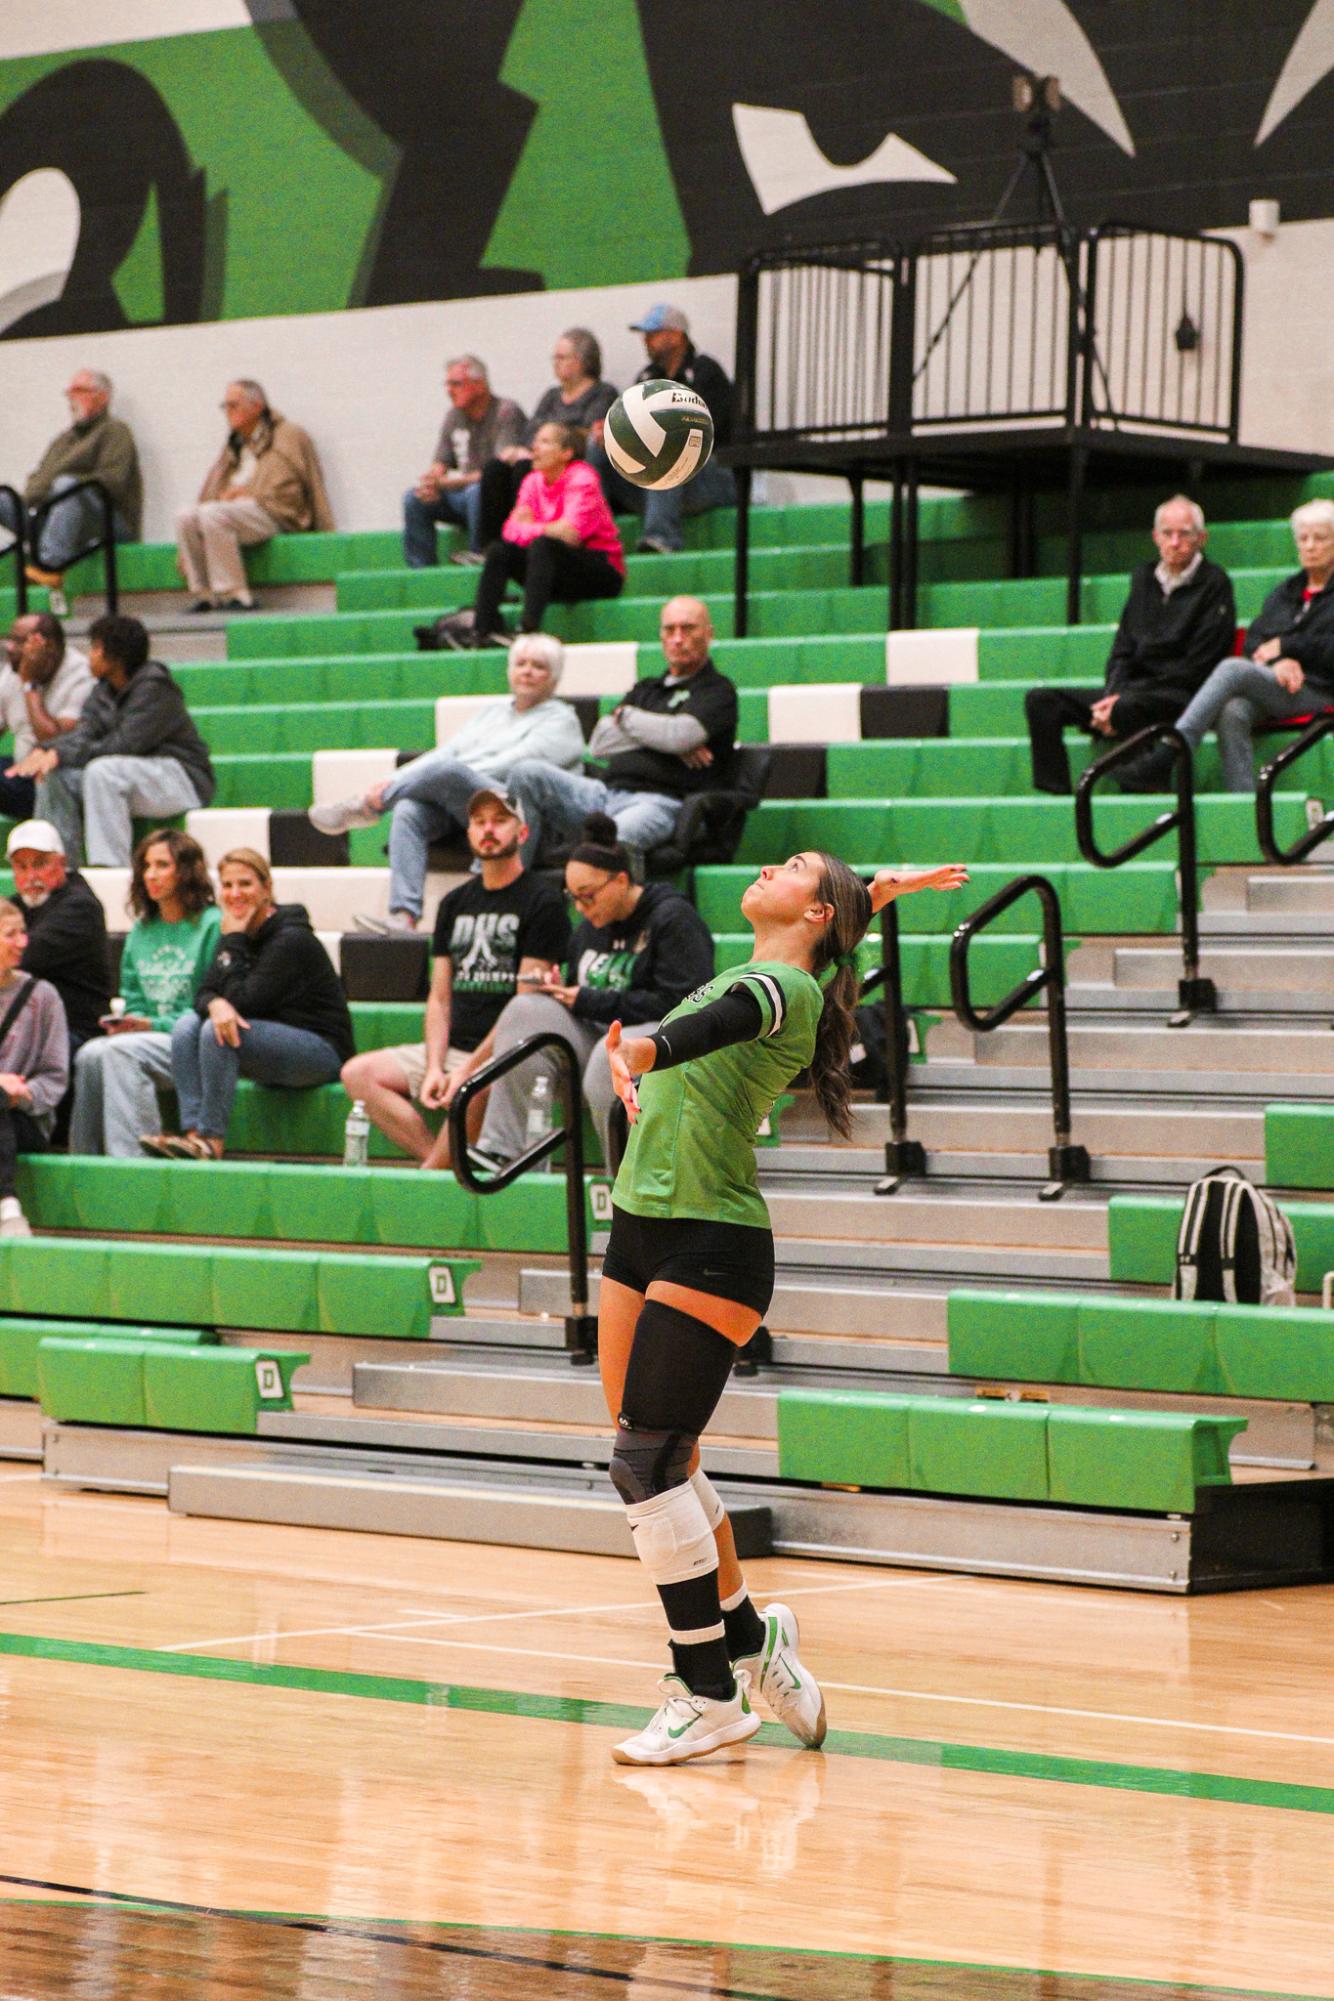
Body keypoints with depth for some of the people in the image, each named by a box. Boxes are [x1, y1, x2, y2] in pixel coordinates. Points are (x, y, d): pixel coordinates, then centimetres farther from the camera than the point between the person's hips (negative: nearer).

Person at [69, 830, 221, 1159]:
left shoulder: (213, 926, -5)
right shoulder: (141, 931, 18)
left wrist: (152, 1025, -14)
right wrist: (126, 1019, -2)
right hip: (148, 1037, 6)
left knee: (121, 1050, -31)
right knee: (89, 1054, -24)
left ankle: (130, 1155, -32)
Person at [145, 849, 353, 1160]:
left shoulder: (291, 939, -17)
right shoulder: (241, 934, 8)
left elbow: (246, 1001, -22)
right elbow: (204, 993, 2)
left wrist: (233, 942, -16)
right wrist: (216, 1005, -23)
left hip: (323, 1050, -8)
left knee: (216, 1031, -27)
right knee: (187, 1026, -11)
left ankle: (212, 1142, -24)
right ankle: (193, 1132, -22)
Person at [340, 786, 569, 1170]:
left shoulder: (542, 903, -3)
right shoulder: (455, 904, 17)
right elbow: (439, 998, 15)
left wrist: (467, 1070, -16)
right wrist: (434, 1067, -3)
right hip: (452, 1048, 7)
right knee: (358, 1074, -8)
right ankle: (441, 1162, -18)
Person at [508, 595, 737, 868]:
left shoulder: (717, 691, 9)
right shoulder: (645, 690, 29)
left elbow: (681, 735, -11)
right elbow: (598, 743, 14)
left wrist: (626, 716, 6)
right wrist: (658, 735, 0)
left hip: (660, 801, -7)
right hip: (606, 791, 7)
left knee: (612, 838, -40)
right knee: (527, 773, -14)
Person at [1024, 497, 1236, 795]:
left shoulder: (1215, 584, -2)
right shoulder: (1143, 578, 18)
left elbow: (1196, 666, -9)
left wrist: (1120, 701, -15)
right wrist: (1113, 694, -6)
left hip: (1180, 697, -7)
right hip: (1130, 690, 7)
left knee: (1127, 709, -40)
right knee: (1041, 701, -10)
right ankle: (1055, 794, -20)